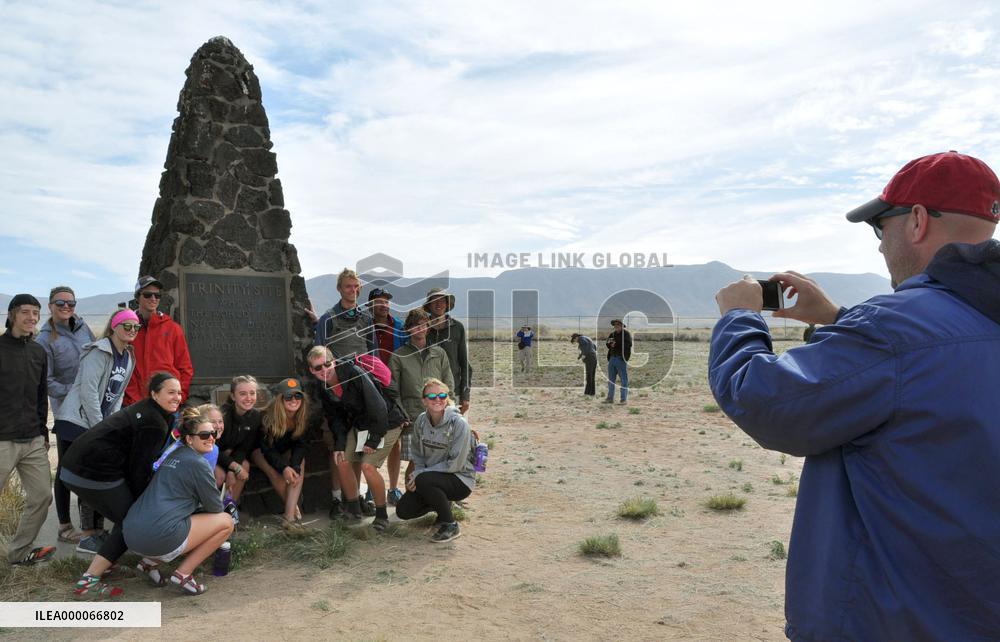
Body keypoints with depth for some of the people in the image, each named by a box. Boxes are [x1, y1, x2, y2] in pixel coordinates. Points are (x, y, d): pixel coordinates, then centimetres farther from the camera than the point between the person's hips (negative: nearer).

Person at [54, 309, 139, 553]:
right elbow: (88, 390, -18)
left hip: (101, 425, 8)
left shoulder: (129, 358, 10)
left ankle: (96, 531, 19)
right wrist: (100, 428, -14)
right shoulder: (100, 351, -14)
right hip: (75, 422, -8)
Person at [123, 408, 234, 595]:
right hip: (157, 537, -9)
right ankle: (184, 573, -1)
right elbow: (215, 507, 1)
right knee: (226, 521, 2)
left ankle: (150, 561, 15)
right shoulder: (198, 463, -8)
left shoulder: (175, 455, 18)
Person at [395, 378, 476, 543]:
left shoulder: (458, 423, -21)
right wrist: (416, 473, -11)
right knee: (403, 511, -6)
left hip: (460, 480, -6)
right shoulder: (422, 420, -4)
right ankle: (442, 504, 21)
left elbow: (455, 463, -21)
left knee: (423, 480, -33)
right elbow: (416, 453, 8)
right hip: (432, 477, 6)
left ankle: (450, 526, -13)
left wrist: (421, 473, -20)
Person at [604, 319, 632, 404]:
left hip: (621, 359, -7)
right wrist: (609, 343, -9)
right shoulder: (612, 334, 15)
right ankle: (610, 398, 20)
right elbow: (607, 344, 15)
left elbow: (628, 344, -16)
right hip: (612, 358, 7)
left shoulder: (626, 333, -3)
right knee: (611, 379, 11)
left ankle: (624, 399, 4)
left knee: (624, 379, -1)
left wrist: (616, 344, -17)